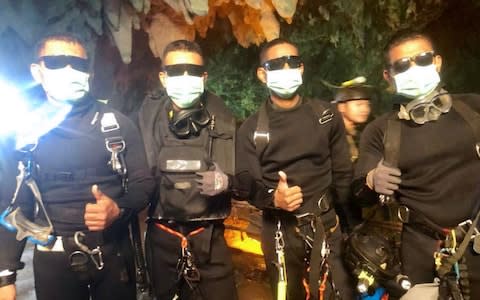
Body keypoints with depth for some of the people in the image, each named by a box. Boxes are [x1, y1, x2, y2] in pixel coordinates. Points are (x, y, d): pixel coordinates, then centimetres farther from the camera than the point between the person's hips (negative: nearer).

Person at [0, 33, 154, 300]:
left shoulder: (117, 124, -2)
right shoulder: (25, 132, 0)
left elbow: (143, 183, -2)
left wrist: (119, 210, -22)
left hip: (114, 254, 0)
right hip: (53, 260, 1)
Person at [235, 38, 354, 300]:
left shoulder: (326, 116, 6)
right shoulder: (251, 129, 0)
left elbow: (343, 174, 4)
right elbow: (245, 183, -7)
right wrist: (272, 198, -27)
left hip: (326, 225, 1)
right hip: (279, 231, 0)